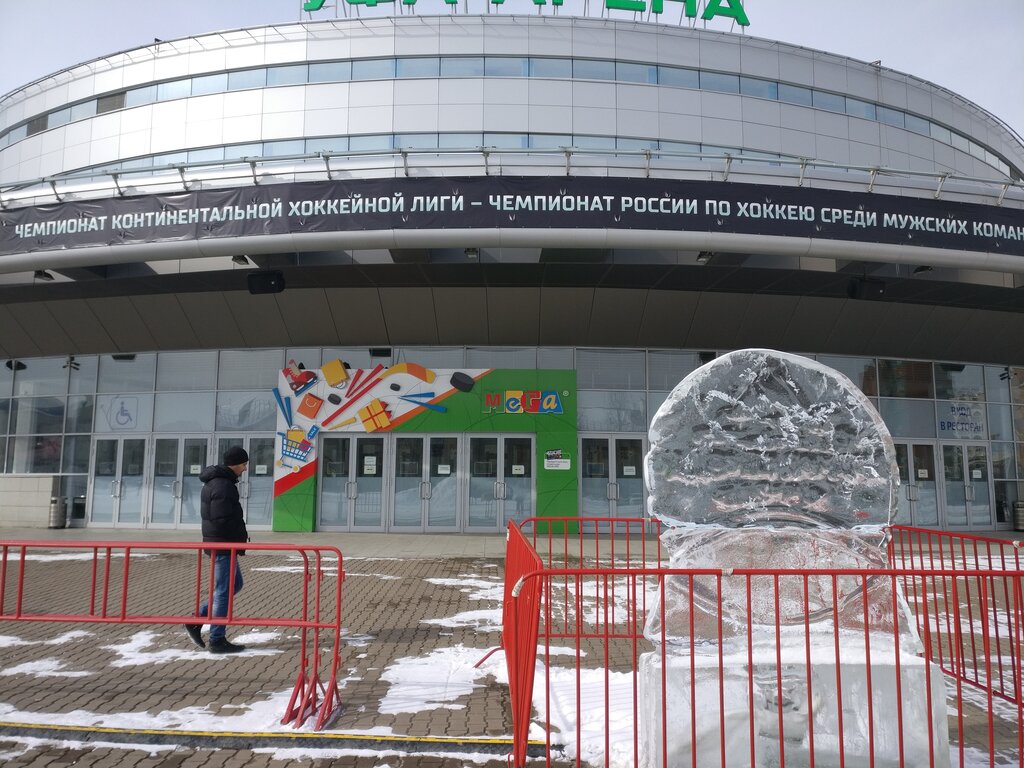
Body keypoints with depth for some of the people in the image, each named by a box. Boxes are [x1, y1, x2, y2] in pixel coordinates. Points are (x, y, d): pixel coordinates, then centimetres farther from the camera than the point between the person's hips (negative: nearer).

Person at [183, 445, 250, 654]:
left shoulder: (214, 481, 14)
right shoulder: (223, 486, -19)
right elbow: (223, 520, -25)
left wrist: (239, 536, 11)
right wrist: (241, 537, -10)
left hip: (219, 542, 10)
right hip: (223, 544, -10)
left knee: (235, 584, 19)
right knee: (223, 591, -2)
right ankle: (217, 640, 7)